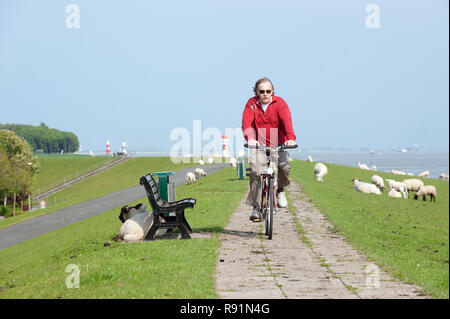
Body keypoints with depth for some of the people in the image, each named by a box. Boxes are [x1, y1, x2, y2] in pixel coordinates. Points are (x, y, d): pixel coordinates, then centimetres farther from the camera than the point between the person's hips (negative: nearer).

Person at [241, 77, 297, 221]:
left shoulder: (279, 103, -3)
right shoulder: (251, 104, -1)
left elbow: (286, 120, -19)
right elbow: (247, 122, -16)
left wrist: (291, 138, -38)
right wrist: (250, 138, -37)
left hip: (278, 145, 0)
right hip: (258, 145, 0)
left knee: (285, 167, -23)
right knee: (255, 174, -17)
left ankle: (281, 191, 9)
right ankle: (256, 207, -9)